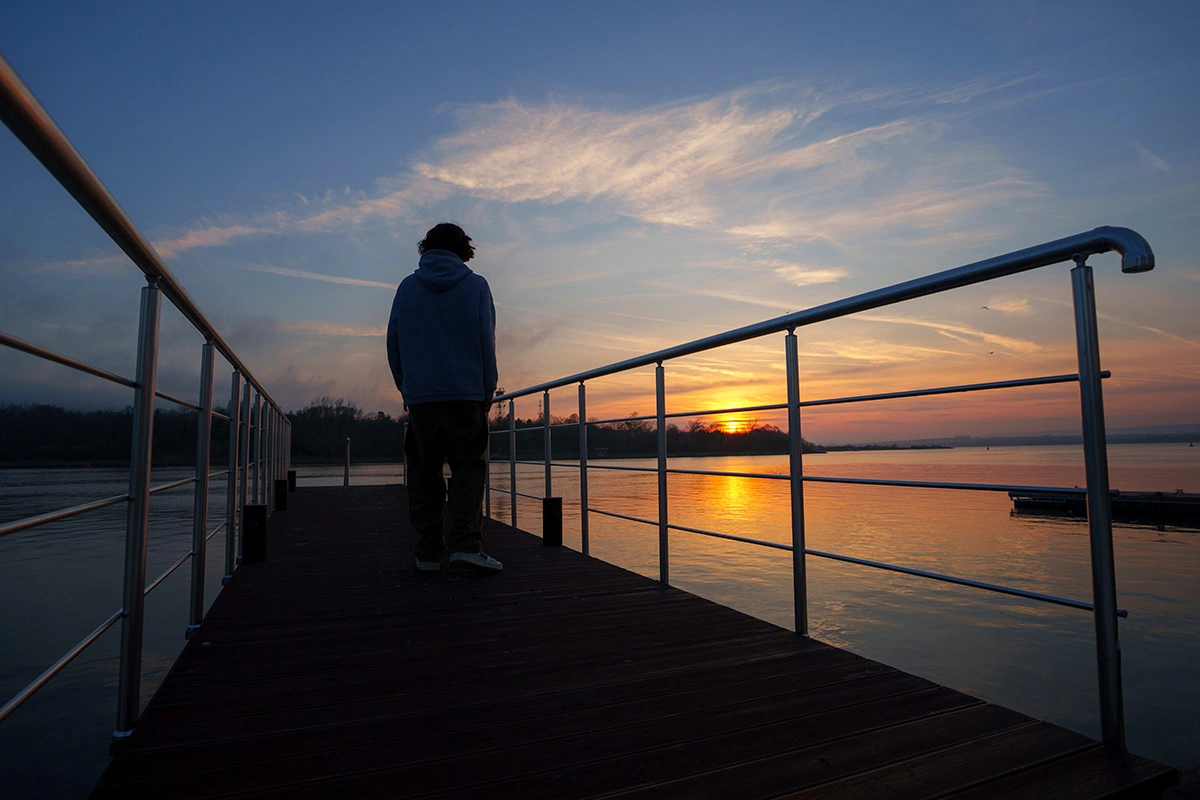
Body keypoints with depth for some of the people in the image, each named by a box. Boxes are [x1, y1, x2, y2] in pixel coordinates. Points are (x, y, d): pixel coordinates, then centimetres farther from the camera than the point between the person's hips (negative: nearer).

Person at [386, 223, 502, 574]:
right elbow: (487, 342, 1)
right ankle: (465, 545, -12)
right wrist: (488, 389, 6)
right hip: (465, 395, -2)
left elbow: (393, 343, 11)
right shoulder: (476, 286, 5)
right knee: (468, 469, 2)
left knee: (425, 474, 9)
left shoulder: (406, 288, 11)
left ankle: (428, 552, 9)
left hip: (419, 396, 2)